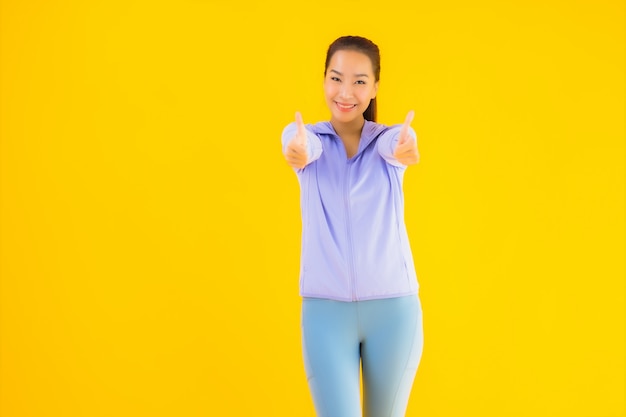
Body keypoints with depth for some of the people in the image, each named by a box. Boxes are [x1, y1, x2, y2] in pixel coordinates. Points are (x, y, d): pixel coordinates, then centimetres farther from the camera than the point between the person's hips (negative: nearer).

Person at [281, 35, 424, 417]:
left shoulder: (387, 140, 1)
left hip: (394, 307, 1)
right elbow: (303, 146, -24)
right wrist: (297, 150, -49)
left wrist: (406, 145, -48)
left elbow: (397, 145, -23)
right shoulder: (308, 137, 1)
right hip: (325, 308, -1)